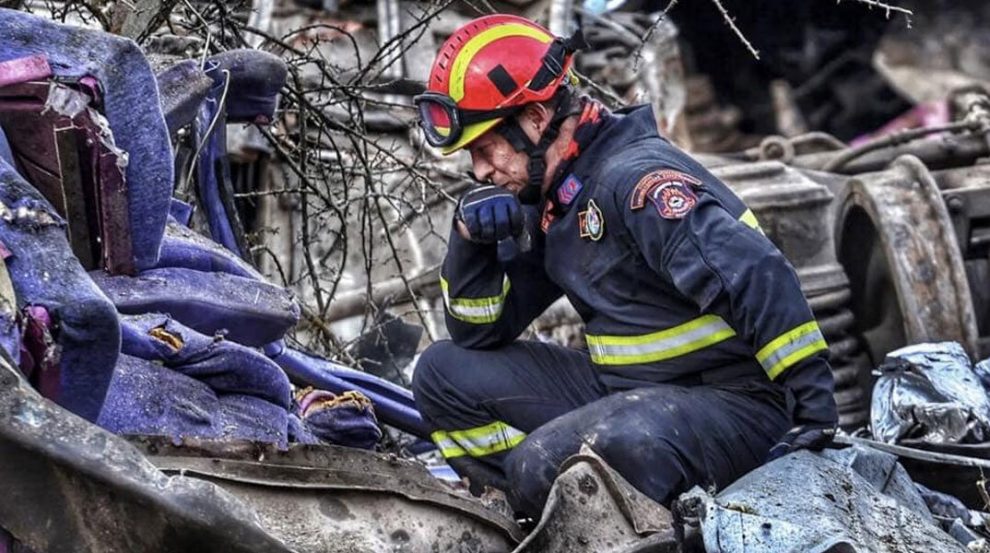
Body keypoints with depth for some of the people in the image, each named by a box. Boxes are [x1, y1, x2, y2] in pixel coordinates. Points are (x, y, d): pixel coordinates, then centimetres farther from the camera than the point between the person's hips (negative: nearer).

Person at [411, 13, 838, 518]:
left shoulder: (634, 178, -19)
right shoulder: (547, 203, 10)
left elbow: (759, 279, -27)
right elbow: (481, 333, 13)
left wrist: (815, 410, -30)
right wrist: (471, 241, -6)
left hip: (730, 403, -9)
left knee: (546, 466, -33)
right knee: (445, 373, 5)